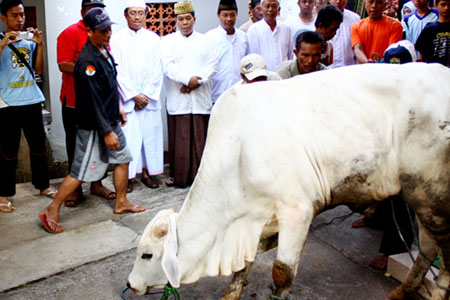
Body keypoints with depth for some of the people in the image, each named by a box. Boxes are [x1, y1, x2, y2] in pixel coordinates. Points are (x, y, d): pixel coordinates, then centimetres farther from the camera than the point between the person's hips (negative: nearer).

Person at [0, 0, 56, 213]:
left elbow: (39, 70, 6)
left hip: (32, 100, 4)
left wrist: (40, 44, -3)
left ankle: (42, 185, 27)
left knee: (38, 146, 13)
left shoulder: (29, 39, 9)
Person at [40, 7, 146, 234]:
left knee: (123, 158, 15)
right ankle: (52, 211, 10)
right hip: (93, 126, -9)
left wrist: (117, 109, 23)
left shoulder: (104, 50, 7)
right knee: (81, 171, -3)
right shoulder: (88, 61, -24)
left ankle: (121, 203, 31)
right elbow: (92, 101, -25)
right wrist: (107, 132, -23)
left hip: (110, 121, 9)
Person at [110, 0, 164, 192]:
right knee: (128, 137, -3)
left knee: (151, 135, 4)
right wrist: (134, 95, -8)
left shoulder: (153, 39, 8)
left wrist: (147, 94, -5)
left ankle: (148, 172, 16)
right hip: (127, 99, -2)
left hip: (150, 98, 2)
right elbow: (118, 72, -3)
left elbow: (157, 71, 4)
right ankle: (128, 175, 6)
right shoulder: (117, 39, 2)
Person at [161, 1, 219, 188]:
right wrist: (188, 79, -16)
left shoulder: (205, 41, 14)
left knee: (200, 138, 1)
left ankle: (200, 174, 9)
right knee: (179, 139, -1)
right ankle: (178, 176, 7)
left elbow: (212, 65, 3)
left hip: (201, 98, 2)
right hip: (178, 100, -1)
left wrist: (197, 81, -11)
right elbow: (168, 66, -5)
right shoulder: (168, 41, 9)